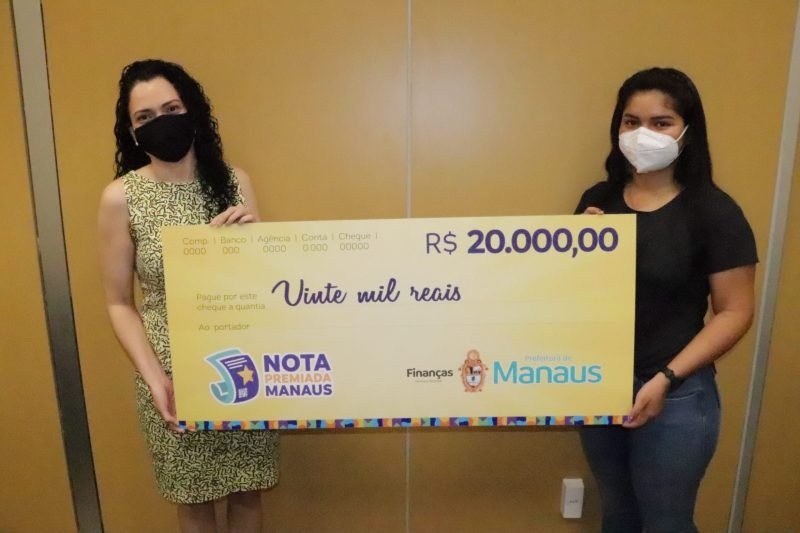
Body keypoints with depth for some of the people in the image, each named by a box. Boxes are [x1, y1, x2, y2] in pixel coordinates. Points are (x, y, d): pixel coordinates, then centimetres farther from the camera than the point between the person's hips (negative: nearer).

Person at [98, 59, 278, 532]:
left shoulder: (234, 181, -2)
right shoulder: (121, 197, -8)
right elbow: (119, 303, -4)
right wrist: (153, 375, -15)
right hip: (173, 370, -1)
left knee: (247, 489, 16)